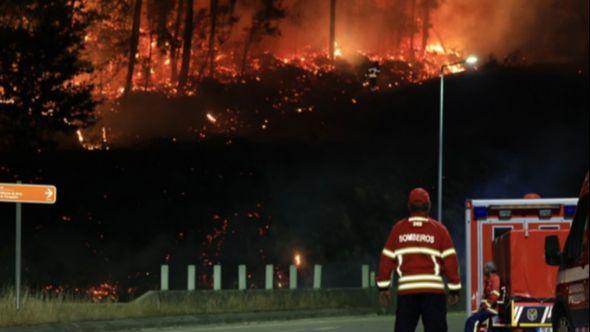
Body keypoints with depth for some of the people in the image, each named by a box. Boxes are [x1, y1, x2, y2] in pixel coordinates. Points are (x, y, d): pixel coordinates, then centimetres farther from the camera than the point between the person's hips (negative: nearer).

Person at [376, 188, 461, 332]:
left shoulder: (398, 228, 5)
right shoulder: (439, 229, 2)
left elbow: (386, 259, 5)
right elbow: (450, 260, -1)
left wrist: (383, 287, 11)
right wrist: (454, 289, 5)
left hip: (406, 288, 1)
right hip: (433, 288, -1)